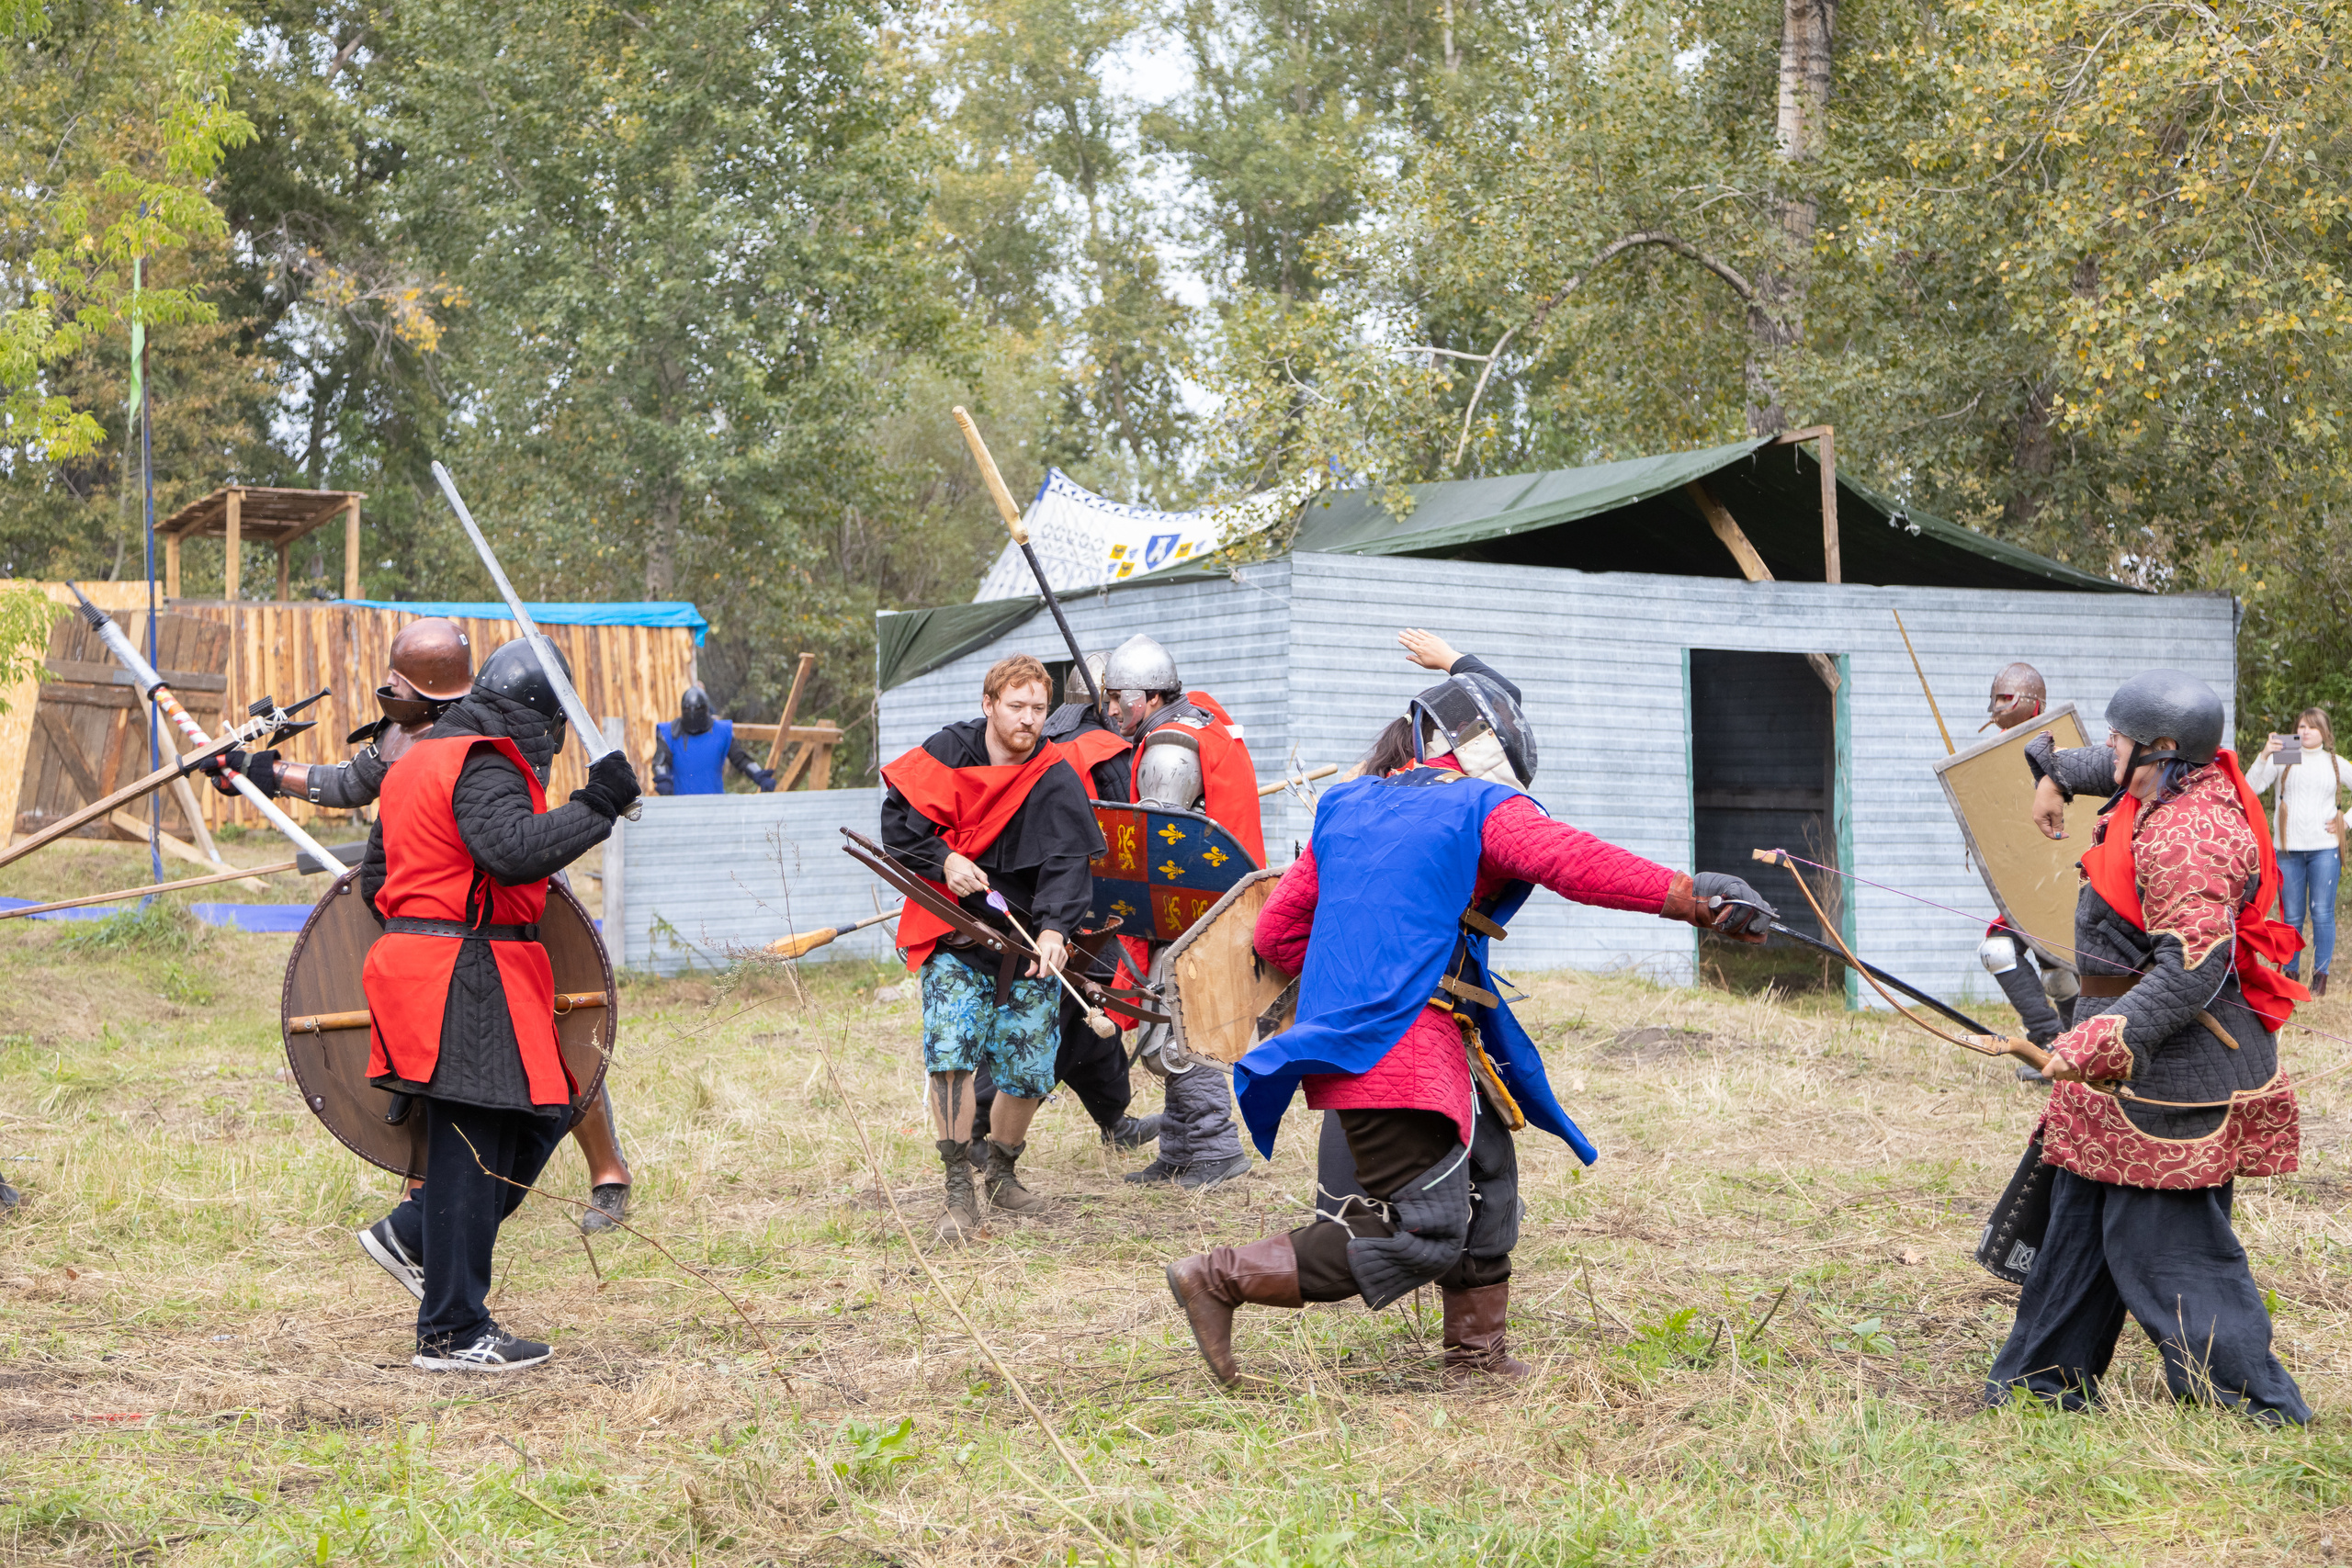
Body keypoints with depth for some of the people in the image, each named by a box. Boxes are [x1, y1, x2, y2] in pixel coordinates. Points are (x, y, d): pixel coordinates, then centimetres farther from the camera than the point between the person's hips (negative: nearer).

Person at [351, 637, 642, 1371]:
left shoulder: (421, 760, 20)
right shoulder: (484, 766, -12)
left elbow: (377, 878, 25)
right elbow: (515, 850, -29)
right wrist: (596, 806, -23)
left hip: (419, 956, 10)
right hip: (468, 976, -10)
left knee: (538, 1114, 14)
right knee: (471, 1149, -6)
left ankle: (413, 1236, 17)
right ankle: (452, 1333, -1)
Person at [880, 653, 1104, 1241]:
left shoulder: (1056, 782, -7)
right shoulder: (949, 752, -4)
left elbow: (1067, 864, -18)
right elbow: (897, 819, 1)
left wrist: (1054, 928, -35)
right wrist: (943, 860, -16)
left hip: (1030, 940, 1)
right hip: (954, 934, -1)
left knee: (1029, 1071, 1)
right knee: (950, 1048, -19)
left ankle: (1001, 1171, 30)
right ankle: (959, 1193, -11)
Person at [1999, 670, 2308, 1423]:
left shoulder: (2185, 838, -26)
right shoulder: (2181, 785, 5)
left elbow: (2194, 970, -30)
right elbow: (2121, 767, 31)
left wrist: (2096, 1045, -31)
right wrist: (2059, 773, 43)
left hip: (2177, 1061, -11)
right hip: (2136, 1046, 11)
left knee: (2165, 1241, -8)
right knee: (2082, 1217, 17)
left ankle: (2258, 1410, -1)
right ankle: (2048, 1377, 28)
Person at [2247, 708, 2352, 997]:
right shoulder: (2284, 759, 7)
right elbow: (2251, 788, -5)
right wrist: (2264, 757, -19)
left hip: (2324, 849, 0)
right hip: (2288, 848, 0)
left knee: (2322, 913, -4)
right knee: (2291, 916, 2)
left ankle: (2320, 976, 0)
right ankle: (2290, 973, 10)